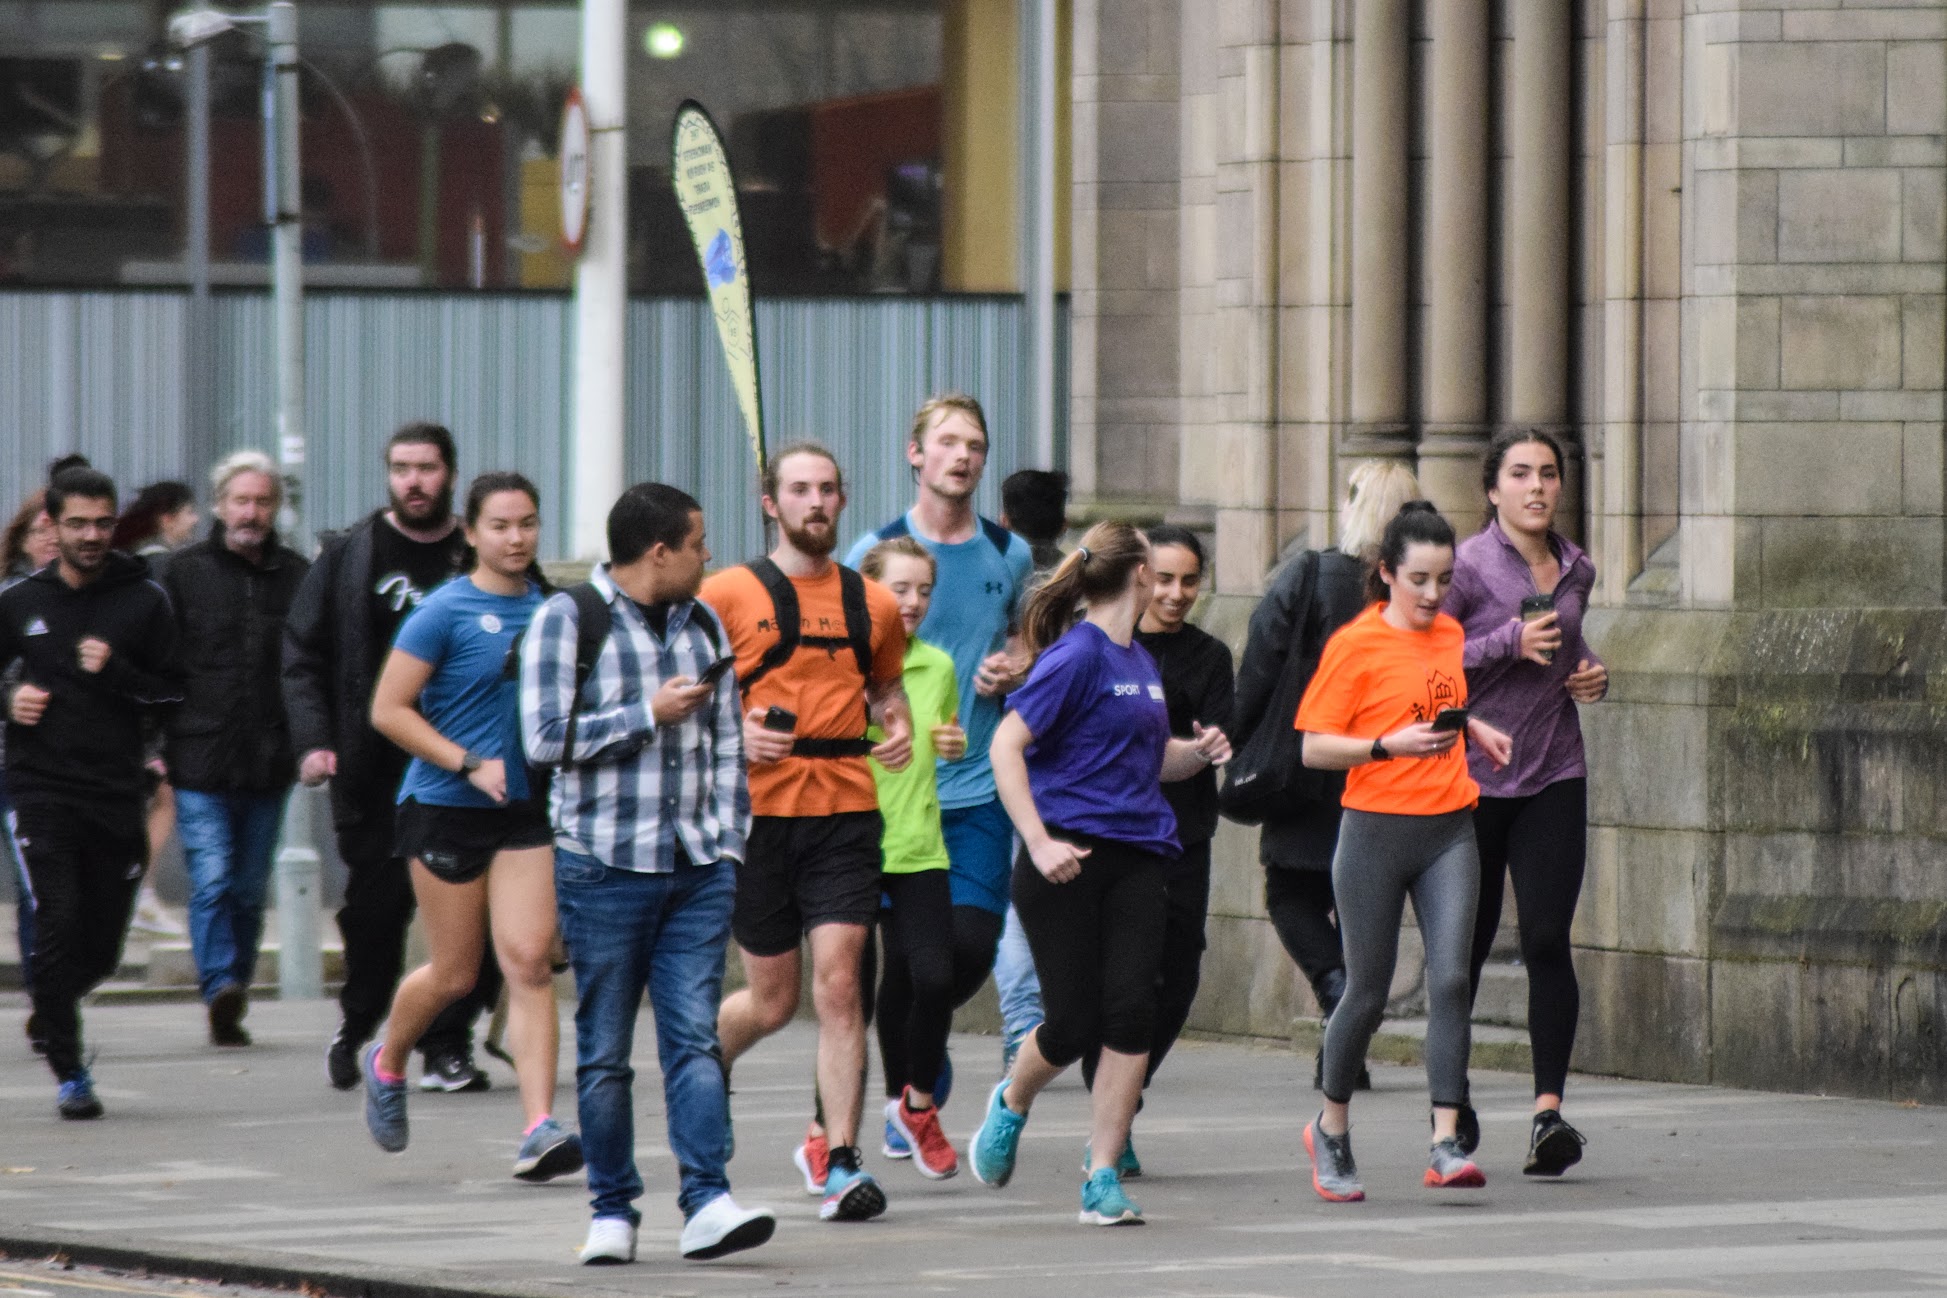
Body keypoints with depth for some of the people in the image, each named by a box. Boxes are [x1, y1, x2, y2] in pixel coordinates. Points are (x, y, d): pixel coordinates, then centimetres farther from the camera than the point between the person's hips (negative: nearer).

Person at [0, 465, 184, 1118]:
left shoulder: (144, 600, 4)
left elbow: (173, 695, 5)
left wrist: (116, 672, -12)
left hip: (117, 795, 1)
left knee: (102, 946, 6)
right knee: (58, 930, -13)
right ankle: (69, 1072, -7)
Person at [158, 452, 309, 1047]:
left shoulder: (297, 576, 9)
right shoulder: (185, 571, 4)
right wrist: (150, 746, -2)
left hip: (269, 762, 2)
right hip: (199, 754, -2)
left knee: (250, 890, 7)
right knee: (212, 880, -14)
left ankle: (230, 1005, 15)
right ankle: (221, 990, -22)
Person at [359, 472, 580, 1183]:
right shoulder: (446, 611, -8)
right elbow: (389, 710, -10)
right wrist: (471, 765, -16)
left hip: (528, 809, 3)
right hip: (446, 807, -3)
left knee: (528, 962, -10)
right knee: (455, 974, 4)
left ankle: (539, 1130, -16)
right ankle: (387, 1063, 35)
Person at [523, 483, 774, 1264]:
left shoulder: (703, 625, 15)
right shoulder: (569, 620, -3)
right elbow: (545, 737, -11)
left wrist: (729, 841, 10)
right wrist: (650, 714, -10)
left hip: (697, 871, 4)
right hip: (605, 867, -4)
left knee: (695, 1038, -7)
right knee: (604, 1053, 1)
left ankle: (706, 1202, -14)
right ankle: (612, 1211, 8)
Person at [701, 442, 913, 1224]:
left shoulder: (872, 603, 11)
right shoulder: (729, 594, 1)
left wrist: (897, 726, 6)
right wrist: (734, 734, -16)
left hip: (845, 813, 2)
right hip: (758, 810, -2)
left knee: (838, 985, -10)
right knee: (772, 1000, 6)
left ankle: (842, 1164, -9)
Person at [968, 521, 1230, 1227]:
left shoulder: (1140, 661, 17)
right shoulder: (1077, 654, -8)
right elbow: (1006, 746, -14)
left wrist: (1197, 751, 9)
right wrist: (1038, 842, -22)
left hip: (1135, 859, 7)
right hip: (1069, 857, -7)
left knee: (1131, 1013, -7)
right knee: (1074, 1023, -3)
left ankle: (1102, 1179, -3)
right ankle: (1011, 1103, 30)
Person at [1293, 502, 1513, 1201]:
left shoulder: (1450, 635, 11)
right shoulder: (1355, 644, -7)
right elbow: (1314, 748, -9)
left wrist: (1471, 728, 14)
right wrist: (1391, 745, -21)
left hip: (1449, 832, 4)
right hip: (1377, 831, -4)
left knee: (1450, 979, -11)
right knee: (1368, 992, 4)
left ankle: (1446, 1144, -14)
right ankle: (1330, 1130, 27)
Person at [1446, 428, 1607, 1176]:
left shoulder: (1576, 570, 9)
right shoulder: (1469, 567, -8)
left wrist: (1591, 673, 7)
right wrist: (1508, 643, -20)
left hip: (1554, 777, 3)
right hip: (1473, 777, -3)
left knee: (1546, 940, -10)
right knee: (1465, 945, 7)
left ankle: (1549, 1108, -12)